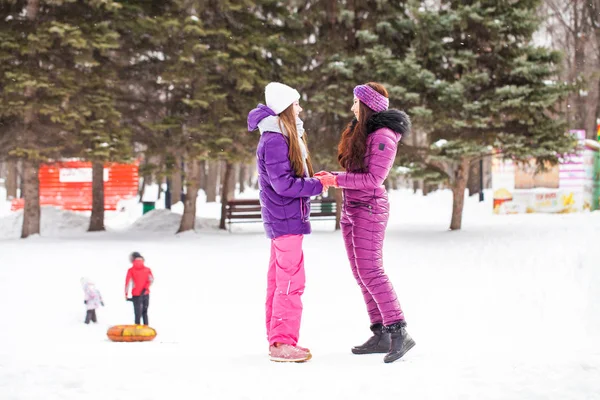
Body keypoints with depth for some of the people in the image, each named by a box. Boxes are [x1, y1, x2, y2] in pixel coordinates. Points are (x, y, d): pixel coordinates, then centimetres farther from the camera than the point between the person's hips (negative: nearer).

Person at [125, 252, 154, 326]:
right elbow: (151, 280, -9)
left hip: (136, 295, -3)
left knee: (138, 314, 0)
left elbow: (128, 282, -7)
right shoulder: (147, 269, 6)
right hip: (146, 294, 3)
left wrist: (126, 294, -3)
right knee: (145, 313, 16)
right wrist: (145, 288, -10)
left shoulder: (131, 270, -1)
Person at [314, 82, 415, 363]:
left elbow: (374, 178, -19)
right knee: (361, 274, 6)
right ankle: (381, 335, 8)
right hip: (351, 209, 9)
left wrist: (337, 180, -17)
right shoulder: (362, 131, 16)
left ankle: (399, 333, -14)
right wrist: (332, 177, 7)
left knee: (370, 272, -15)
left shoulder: (383, 135, -13)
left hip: (369, 208, -9)